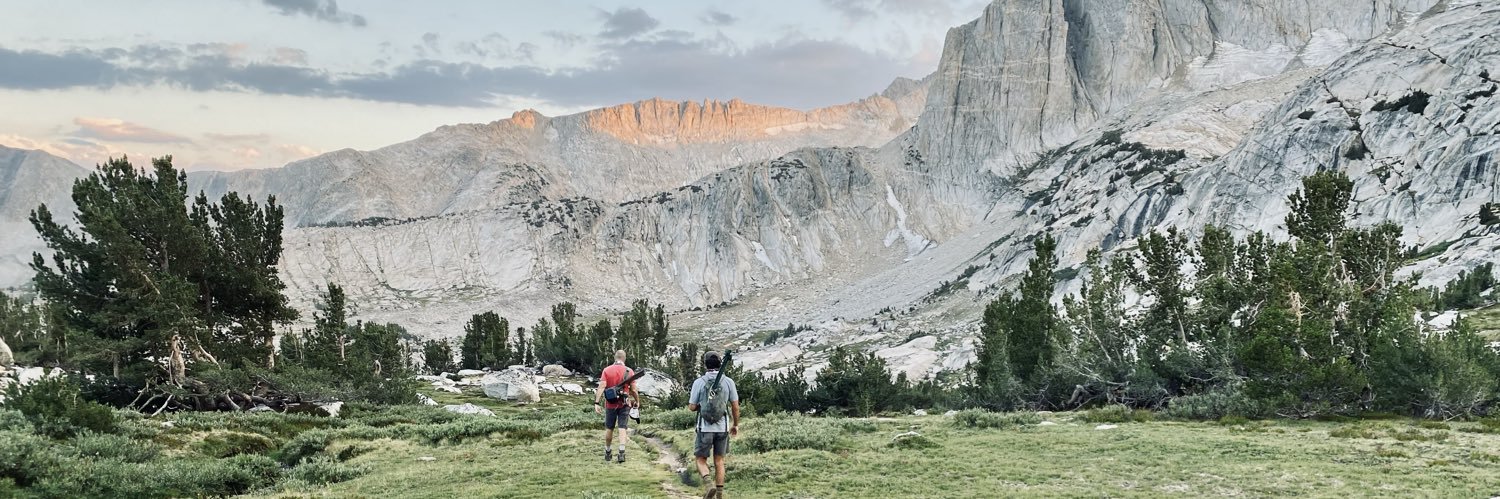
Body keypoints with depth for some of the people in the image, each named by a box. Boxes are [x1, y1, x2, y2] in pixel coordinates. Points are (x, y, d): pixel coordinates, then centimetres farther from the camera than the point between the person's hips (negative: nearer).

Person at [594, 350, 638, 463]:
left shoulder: (607, 370, -5)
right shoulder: (629, 372, -5)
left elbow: (601, 387, -13)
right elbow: (633, 390, -3)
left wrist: (597, 403, -16)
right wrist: (637, 401, 14)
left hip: (611, 404, 1)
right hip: (624, 404, -1)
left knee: (609, 428, 14)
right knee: (623, 428, -2)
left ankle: (607, 453, 26)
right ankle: (621, 453, -15)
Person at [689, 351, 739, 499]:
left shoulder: (699, 382, -7)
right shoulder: (728, 382, -2)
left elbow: (692, 407, -3)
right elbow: (735, 406, 2)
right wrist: (735, 425, 15)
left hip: (705, 427, -2)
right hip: (722, 427, 2)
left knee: (701, 460, 9)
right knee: (719, 461, 13)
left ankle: (708, 483, -16)